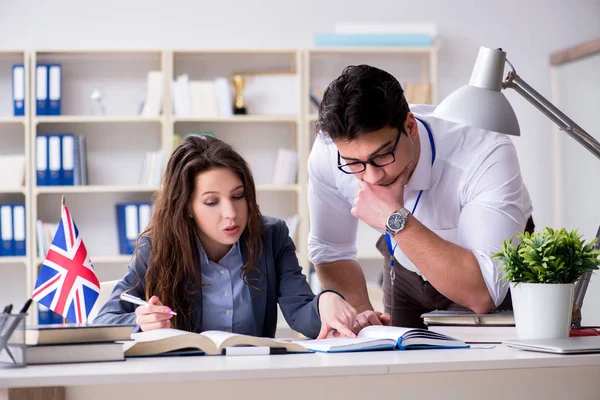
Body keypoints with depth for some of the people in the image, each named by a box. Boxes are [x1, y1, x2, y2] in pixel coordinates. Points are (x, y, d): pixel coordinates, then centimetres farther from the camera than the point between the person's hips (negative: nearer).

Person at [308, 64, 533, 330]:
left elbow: (484, 294, -39)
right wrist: (360, 311, -23)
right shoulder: (327, 154, -22)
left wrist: (397, 220, -42)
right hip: (406, 274, 4)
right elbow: (330, 252, -6)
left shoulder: (486, 156, -34)